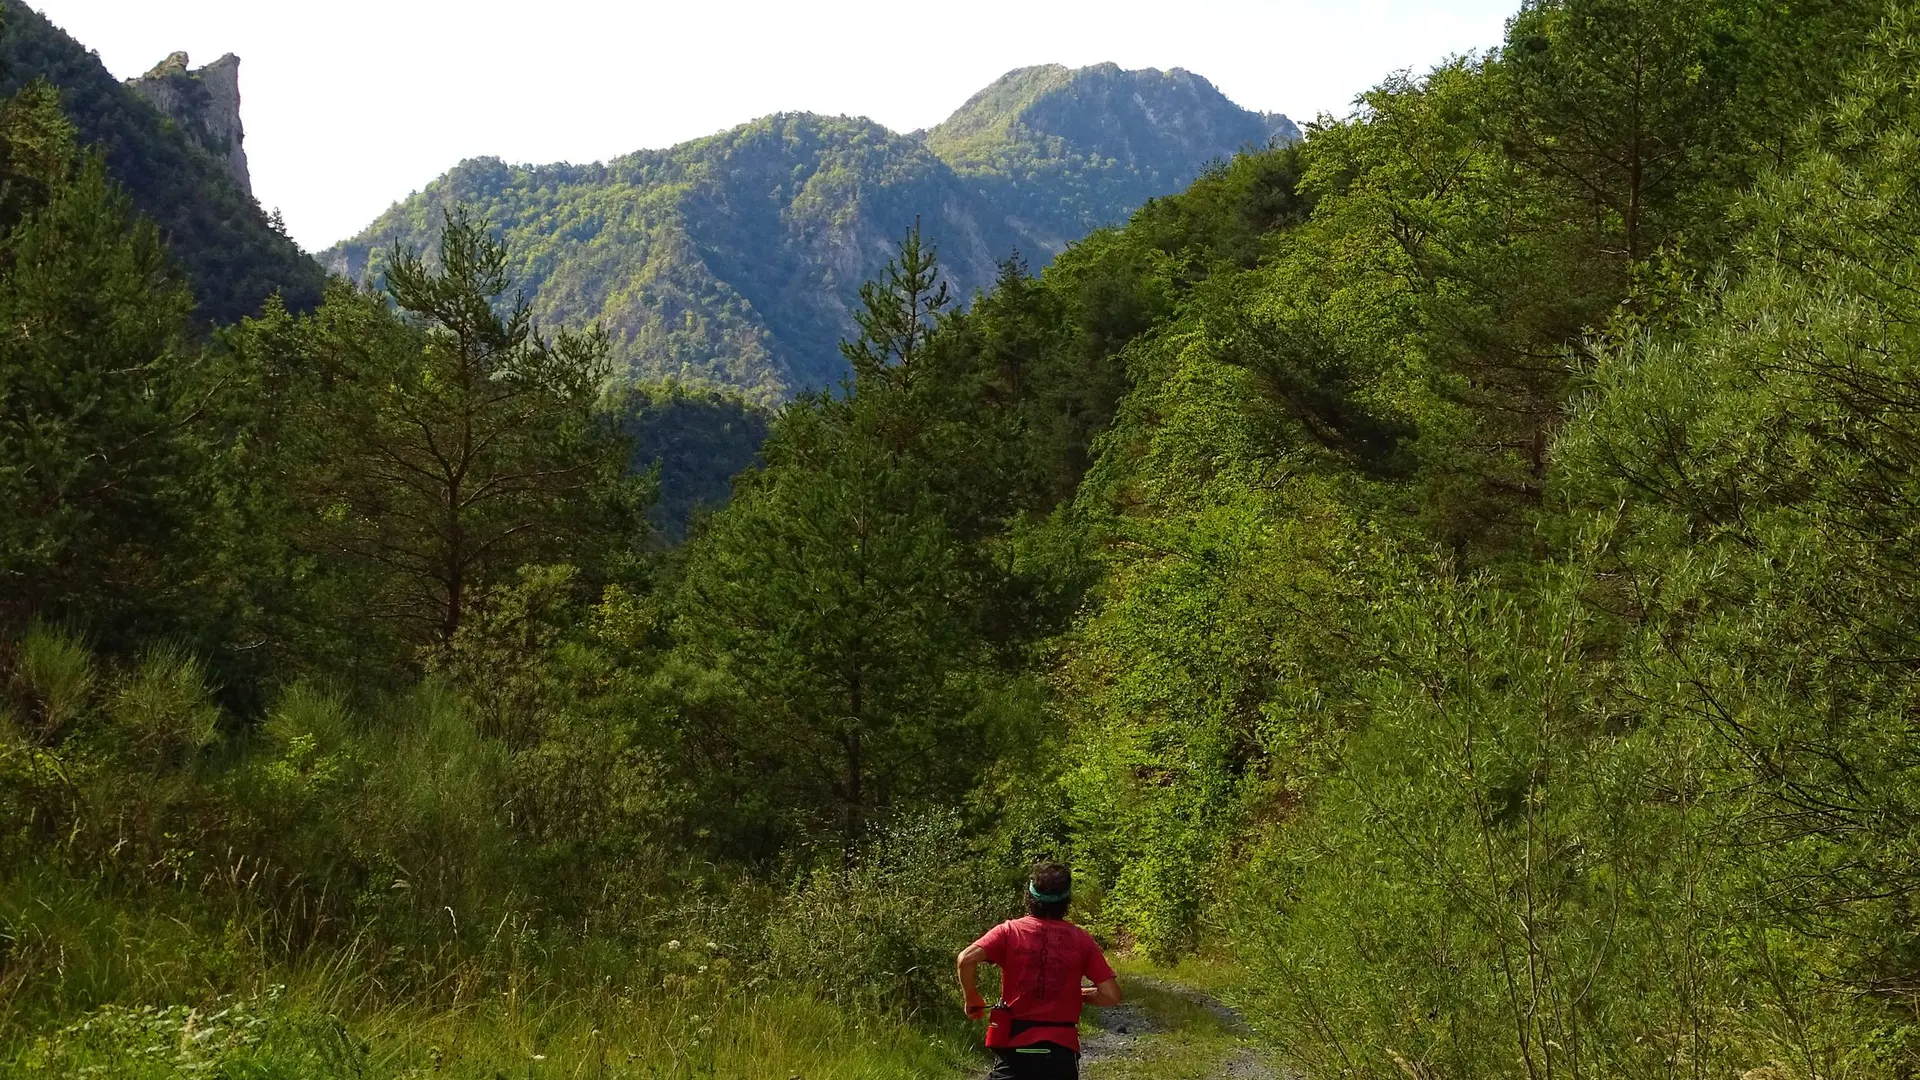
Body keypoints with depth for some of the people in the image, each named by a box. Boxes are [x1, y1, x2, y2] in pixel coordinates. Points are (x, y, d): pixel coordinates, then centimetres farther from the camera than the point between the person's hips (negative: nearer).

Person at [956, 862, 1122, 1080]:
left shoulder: (1010, 931, 0)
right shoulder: (1081, 940, 2)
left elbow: (967, 959, -15)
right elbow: (1111, 995, -2)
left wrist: (973, 1001, 1)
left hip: (1016, 1047, -1)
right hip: (1061, 1050, 1)